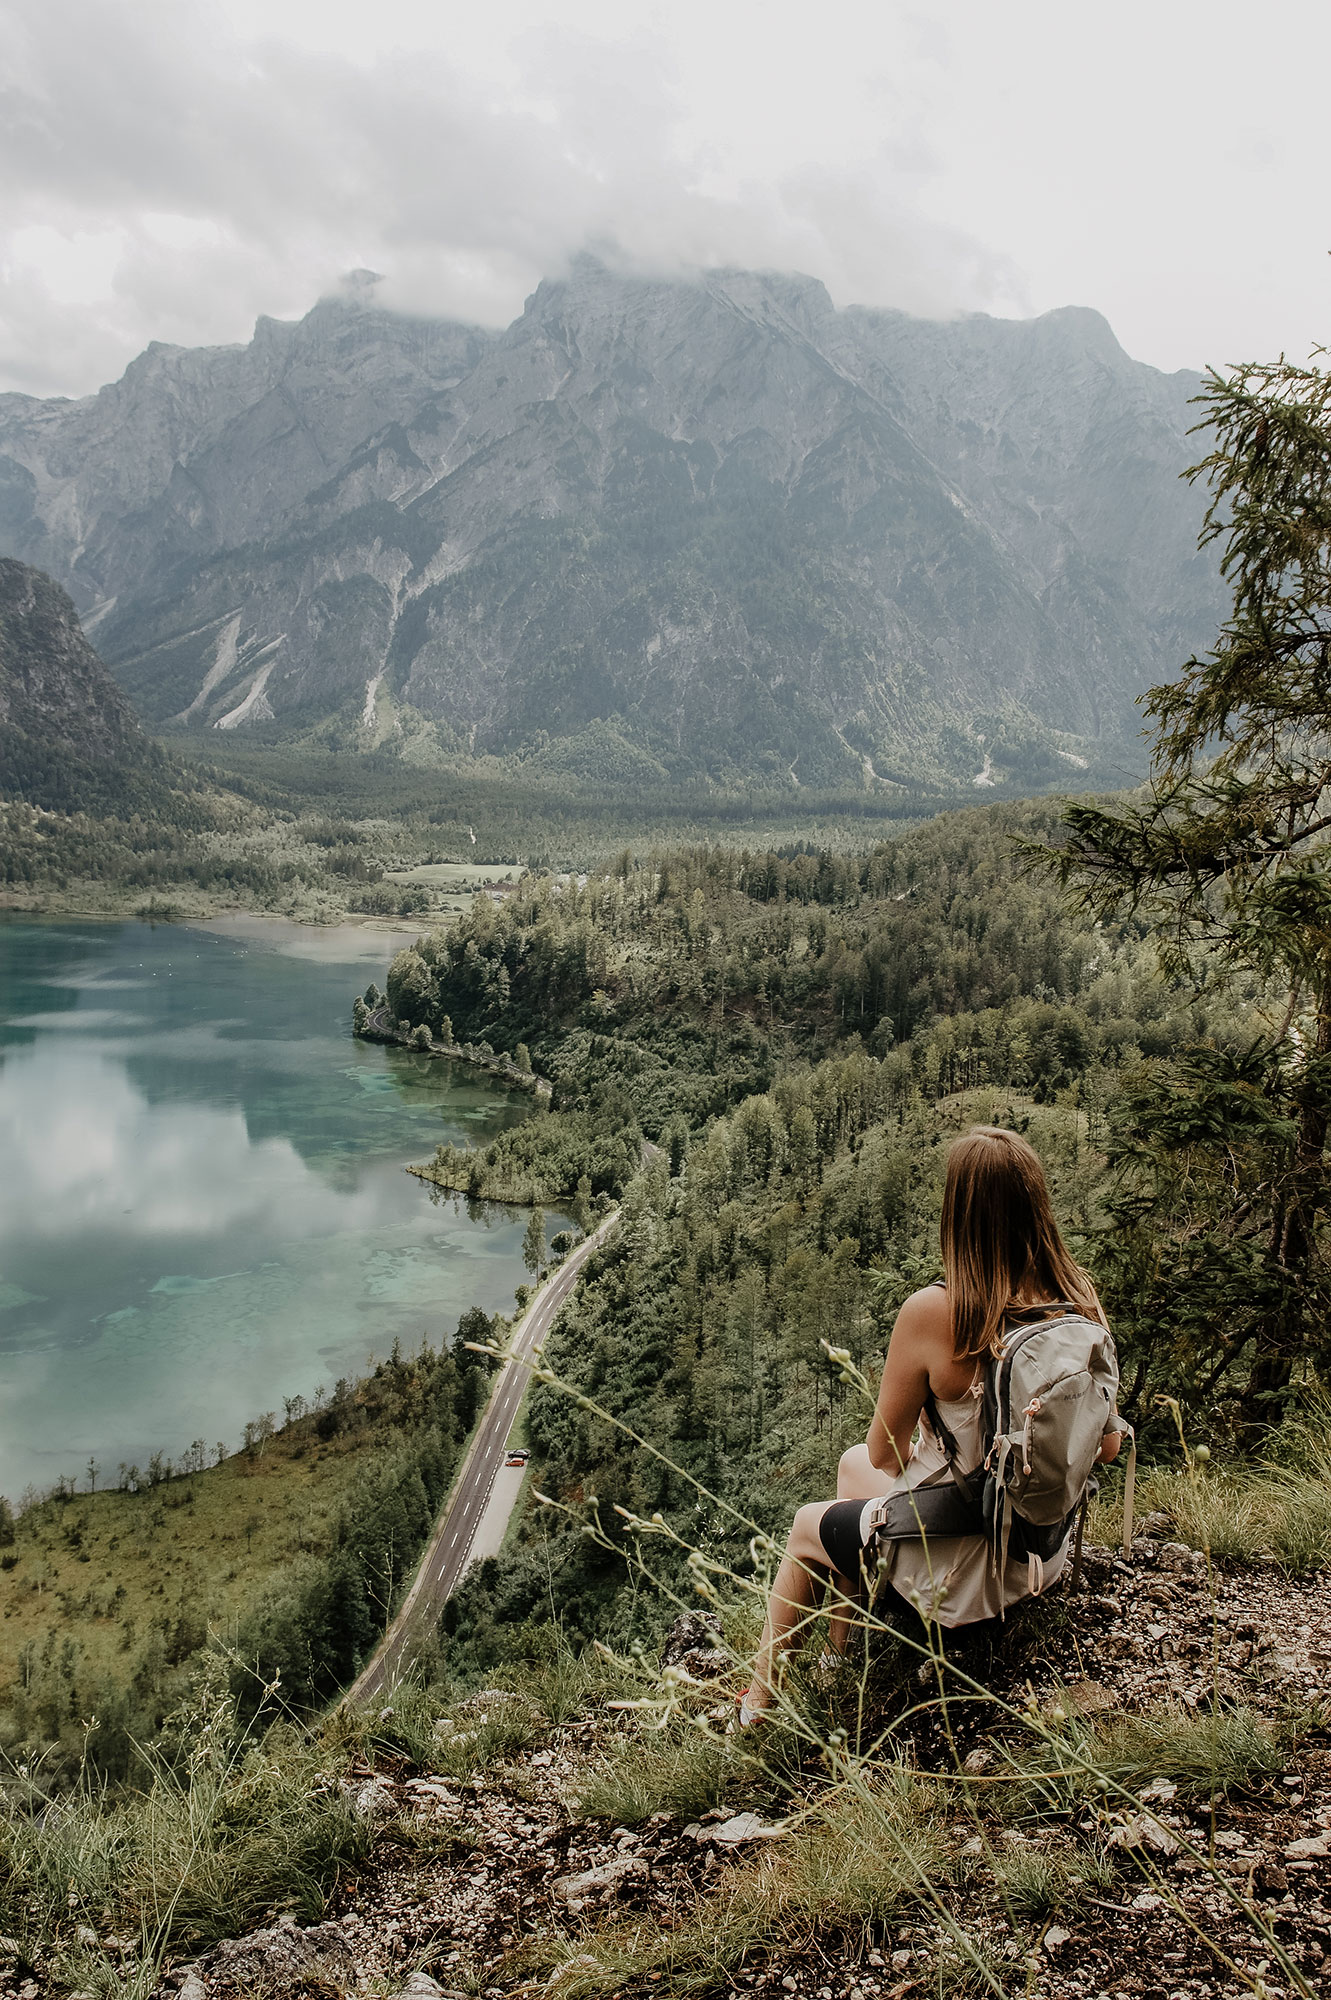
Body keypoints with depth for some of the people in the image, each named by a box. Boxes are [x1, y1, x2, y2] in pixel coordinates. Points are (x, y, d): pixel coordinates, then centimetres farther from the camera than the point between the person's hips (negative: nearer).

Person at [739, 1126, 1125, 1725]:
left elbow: (886, 1453, -14)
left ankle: (759, 1703, 47)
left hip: (957, 1575, -5)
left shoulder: (933, 1313, -29)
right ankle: (841, 1652, 46)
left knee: (806, 1527, 26)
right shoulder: (1082, 1303, -13)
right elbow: (1107, 1446, 0)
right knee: (851, 1463, 29)